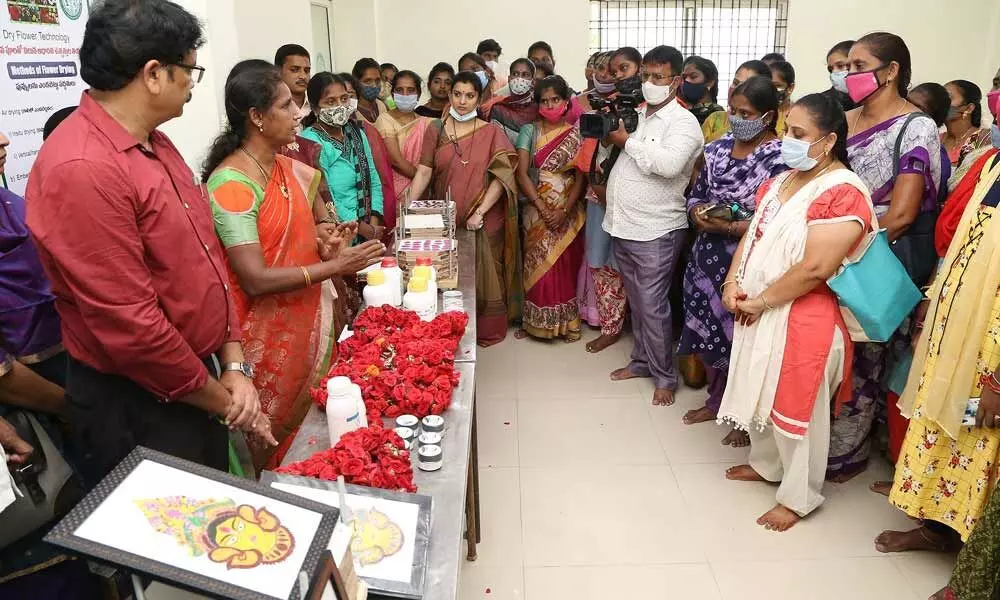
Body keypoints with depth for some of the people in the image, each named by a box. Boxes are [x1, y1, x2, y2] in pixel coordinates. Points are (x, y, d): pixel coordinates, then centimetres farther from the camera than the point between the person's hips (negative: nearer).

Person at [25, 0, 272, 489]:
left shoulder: (154, 145, 6)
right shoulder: (81, 169, -25)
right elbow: (130, 326, -25)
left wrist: (232, 365, 0)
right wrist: (225, 403, -12)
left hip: (200, 382, 8)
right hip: (136, 407, -8)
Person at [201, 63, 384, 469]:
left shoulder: (290, 168, 5)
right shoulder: (231, 184, -20)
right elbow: (256, 280, -24)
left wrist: (324, 239, -2)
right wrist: (336, 267, -22)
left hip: (312, 320, 8)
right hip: (271, 334, -7)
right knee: (281, 441, 10)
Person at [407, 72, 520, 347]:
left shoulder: (491, 133, -1)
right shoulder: (436, 129, 4)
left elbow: (501, 177, -8)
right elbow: (423, 171, -1)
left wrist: (480, 213, -17)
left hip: (484, 221, -1)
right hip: (447, 220, 1)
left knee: (483, 275, 7)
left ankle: (487, 330, 25)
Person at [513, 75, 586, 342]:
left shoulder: (576, 133, 3)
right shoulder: (529, 131, 3)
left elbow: (581, 177, -1)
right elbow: (522, 173, -4)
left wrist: (564, 211, -13)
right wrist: (542, 209, -13)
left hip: (568, 212, 0)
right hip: (536, 211, 0)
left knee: (566, 265, 2)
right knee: (539, 266, 0)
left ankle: (567, 322, 16)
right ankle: (537, 321, 14)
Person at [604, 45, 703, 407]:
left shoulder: (683, 122, -11)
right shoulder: (636, 116, 13)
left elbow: (669, 164, -29)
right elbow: (614, 155, 21)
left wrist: (627, 141, -18)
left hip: (655, 231, -7)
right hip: (624, 226, 7)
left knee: (652, 307, -1)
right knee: (636, 302, 18)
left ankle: (665, 376, 15)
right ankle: (642, 361, 33)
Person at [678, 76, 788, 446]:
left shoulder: (781, 158, -13)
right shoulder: (719, 147, 7)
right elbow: (696, 193, 13)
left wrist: (730, 227, -24)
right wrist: (698, 213, -9)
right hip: (708, 258, 6)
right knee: (708, 332, 16)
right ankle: (717, 400, 39)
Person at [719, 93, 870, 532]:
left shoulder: (843, 193, -19)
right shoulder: (783, 179, 9)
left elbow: (815, 268, -24)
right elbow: (753, 233, 11)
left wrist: (760, 302, -15)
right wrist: (733, 284, -4)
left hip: (804, 319, -8)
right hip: (757, 312, 8)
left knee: (797, 406, 5)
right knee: (760, 393, 20)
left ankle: (798, 496, 23)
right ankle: (765, 463, 42)